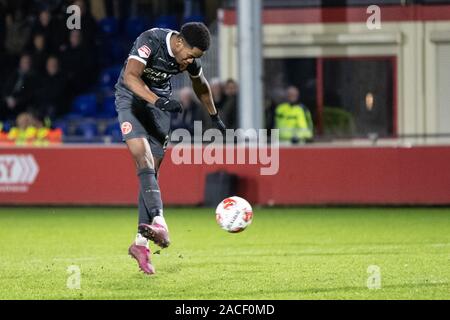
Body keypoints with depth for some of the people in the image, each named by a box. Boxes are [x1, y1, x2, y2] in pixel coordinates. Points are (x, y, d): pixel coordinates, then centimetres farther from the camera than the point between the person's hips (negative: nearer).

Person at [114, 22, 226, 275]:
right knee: (144, 159, -24)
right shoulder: (151, 41, -24)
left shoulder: (191, 58, -7)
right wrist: (157, 101, -47)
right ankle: (159, 223, -38)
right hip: (132, 98, -5)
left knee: (151, 172, -2)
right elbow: (130, 77, -36)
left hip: (161, 103, 5)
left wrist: (215, 118, 24)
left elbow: (201, 86, 14)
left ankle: (141, 242, -1)